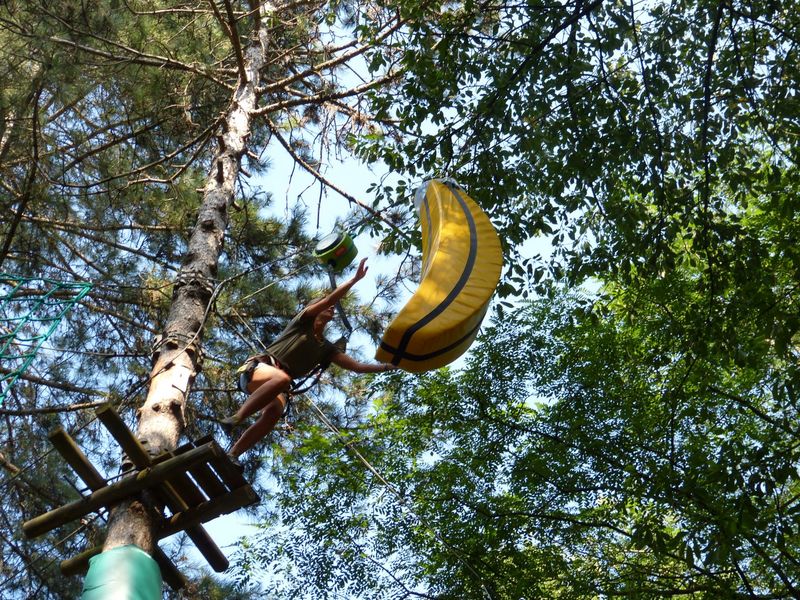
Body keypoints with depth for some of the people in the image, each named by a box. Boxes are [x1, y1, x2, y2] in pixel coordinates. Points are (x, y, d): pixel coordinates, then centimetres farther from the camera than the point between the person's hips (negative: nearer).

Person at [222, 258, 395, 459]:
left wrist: (386, 366, 8)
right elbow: (329, 299, -6)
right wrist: (355, 279, -10)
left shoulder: (326, 348, 23)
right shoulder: (303, 322, 9)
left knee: (274, 413, -31)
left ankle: (231, 455, -35)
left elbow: (356, 366, 17)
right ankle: (236, 418, -43)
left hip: (274, 386, 5)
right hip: (257, 369, -5)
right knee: (282, 378, -41)